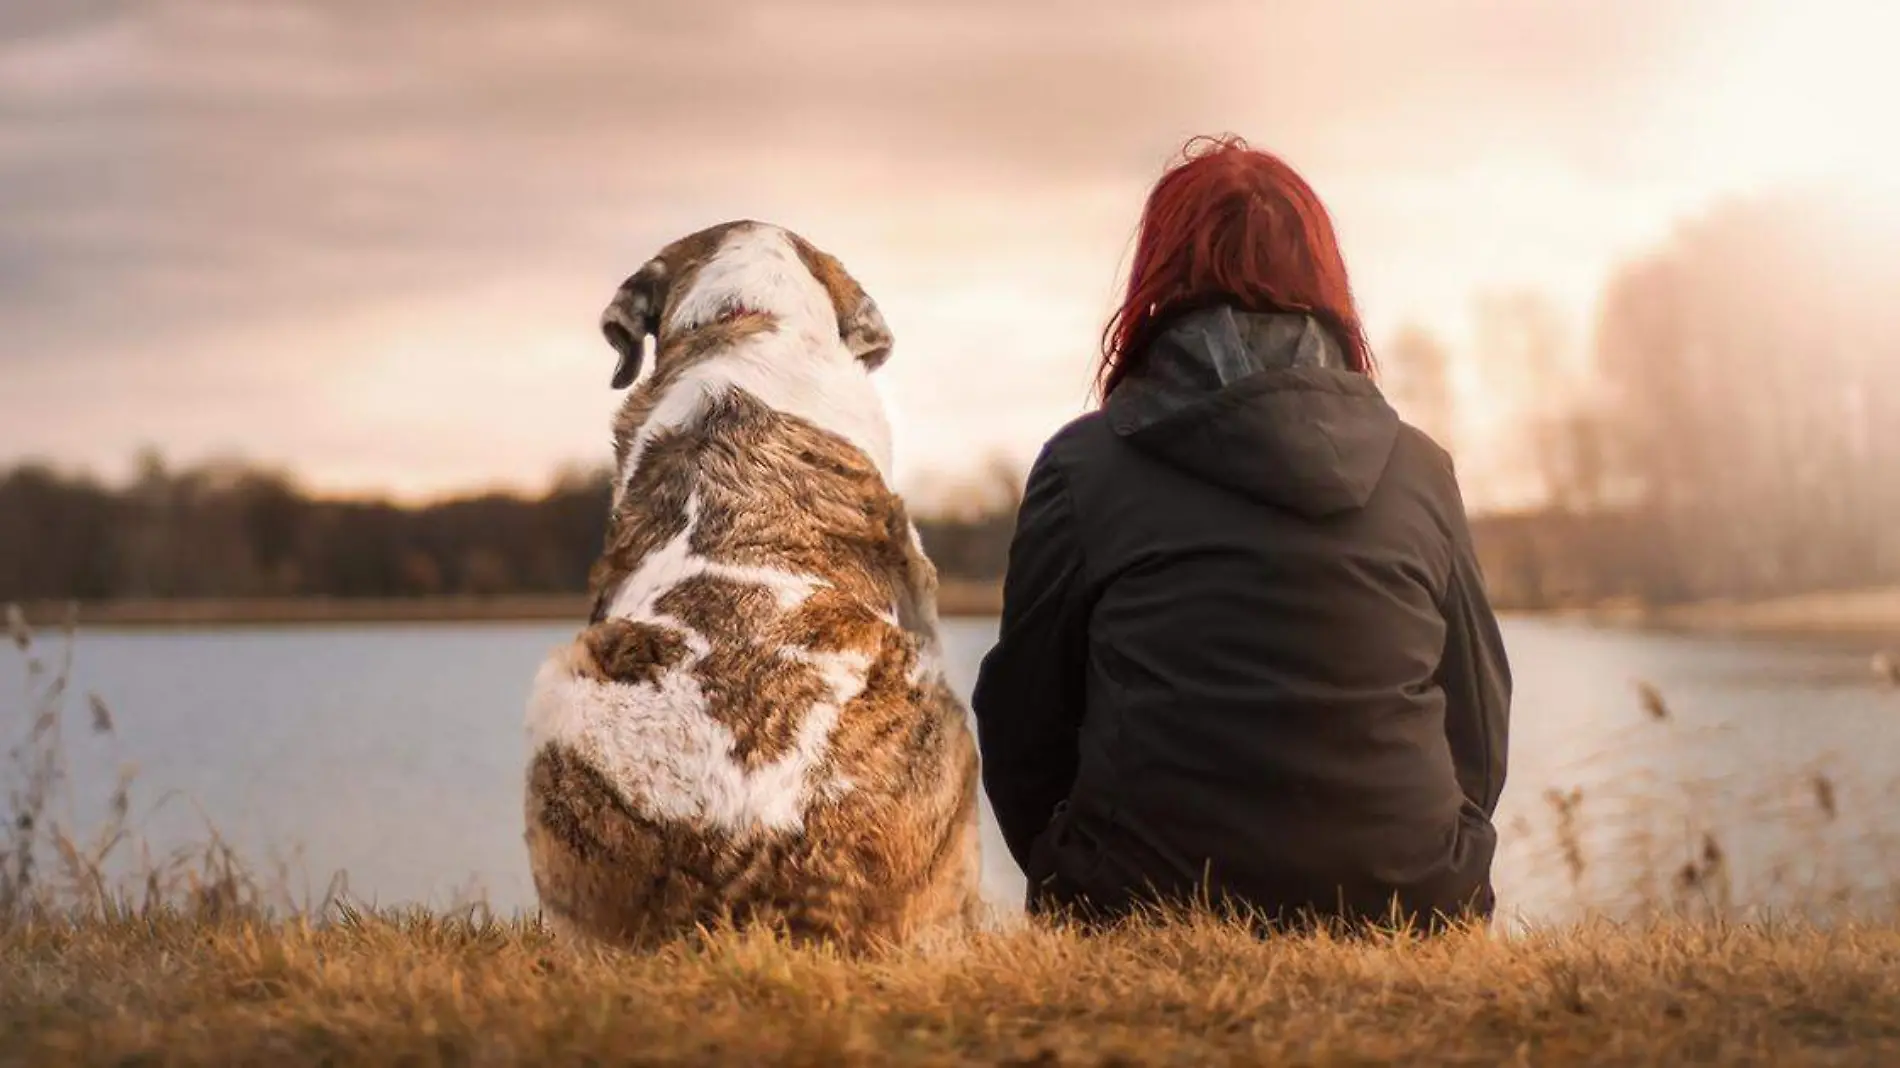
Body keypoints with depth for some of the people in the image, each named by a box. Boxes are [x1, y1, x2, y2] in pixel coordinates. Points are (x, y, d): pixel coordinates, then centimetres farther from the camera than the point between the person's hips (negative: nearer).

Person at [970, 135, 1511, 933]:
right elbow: (1479, 729, 13)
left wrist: (1079, 892, 23)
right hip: (1407, 915, 3)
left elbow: (1021, 729, 6)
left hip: (1148, 912, -2)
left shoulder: (1083, 467, 0)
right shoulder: (1421, 471, 7)